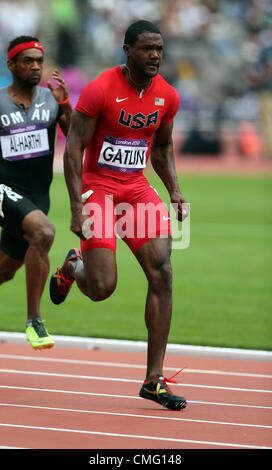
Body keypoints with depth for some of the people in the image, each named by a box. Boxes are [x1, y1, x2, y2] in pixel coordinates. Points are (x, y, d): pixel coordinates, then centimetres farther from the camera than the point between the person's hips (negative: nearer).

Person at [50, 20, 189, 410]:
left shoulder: (166, 96, 3)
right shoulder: (99, 91, -14)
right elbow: (73, 149, -12)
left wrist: (175, 191, 4)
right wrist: (77, 208, -19)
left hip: (137, 188, 5)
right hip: (97, 188, -5)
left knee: (162, 274, -12)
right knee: (102, 288, -12)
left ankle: (154, 380, -8)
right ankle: (72, 267, 29)